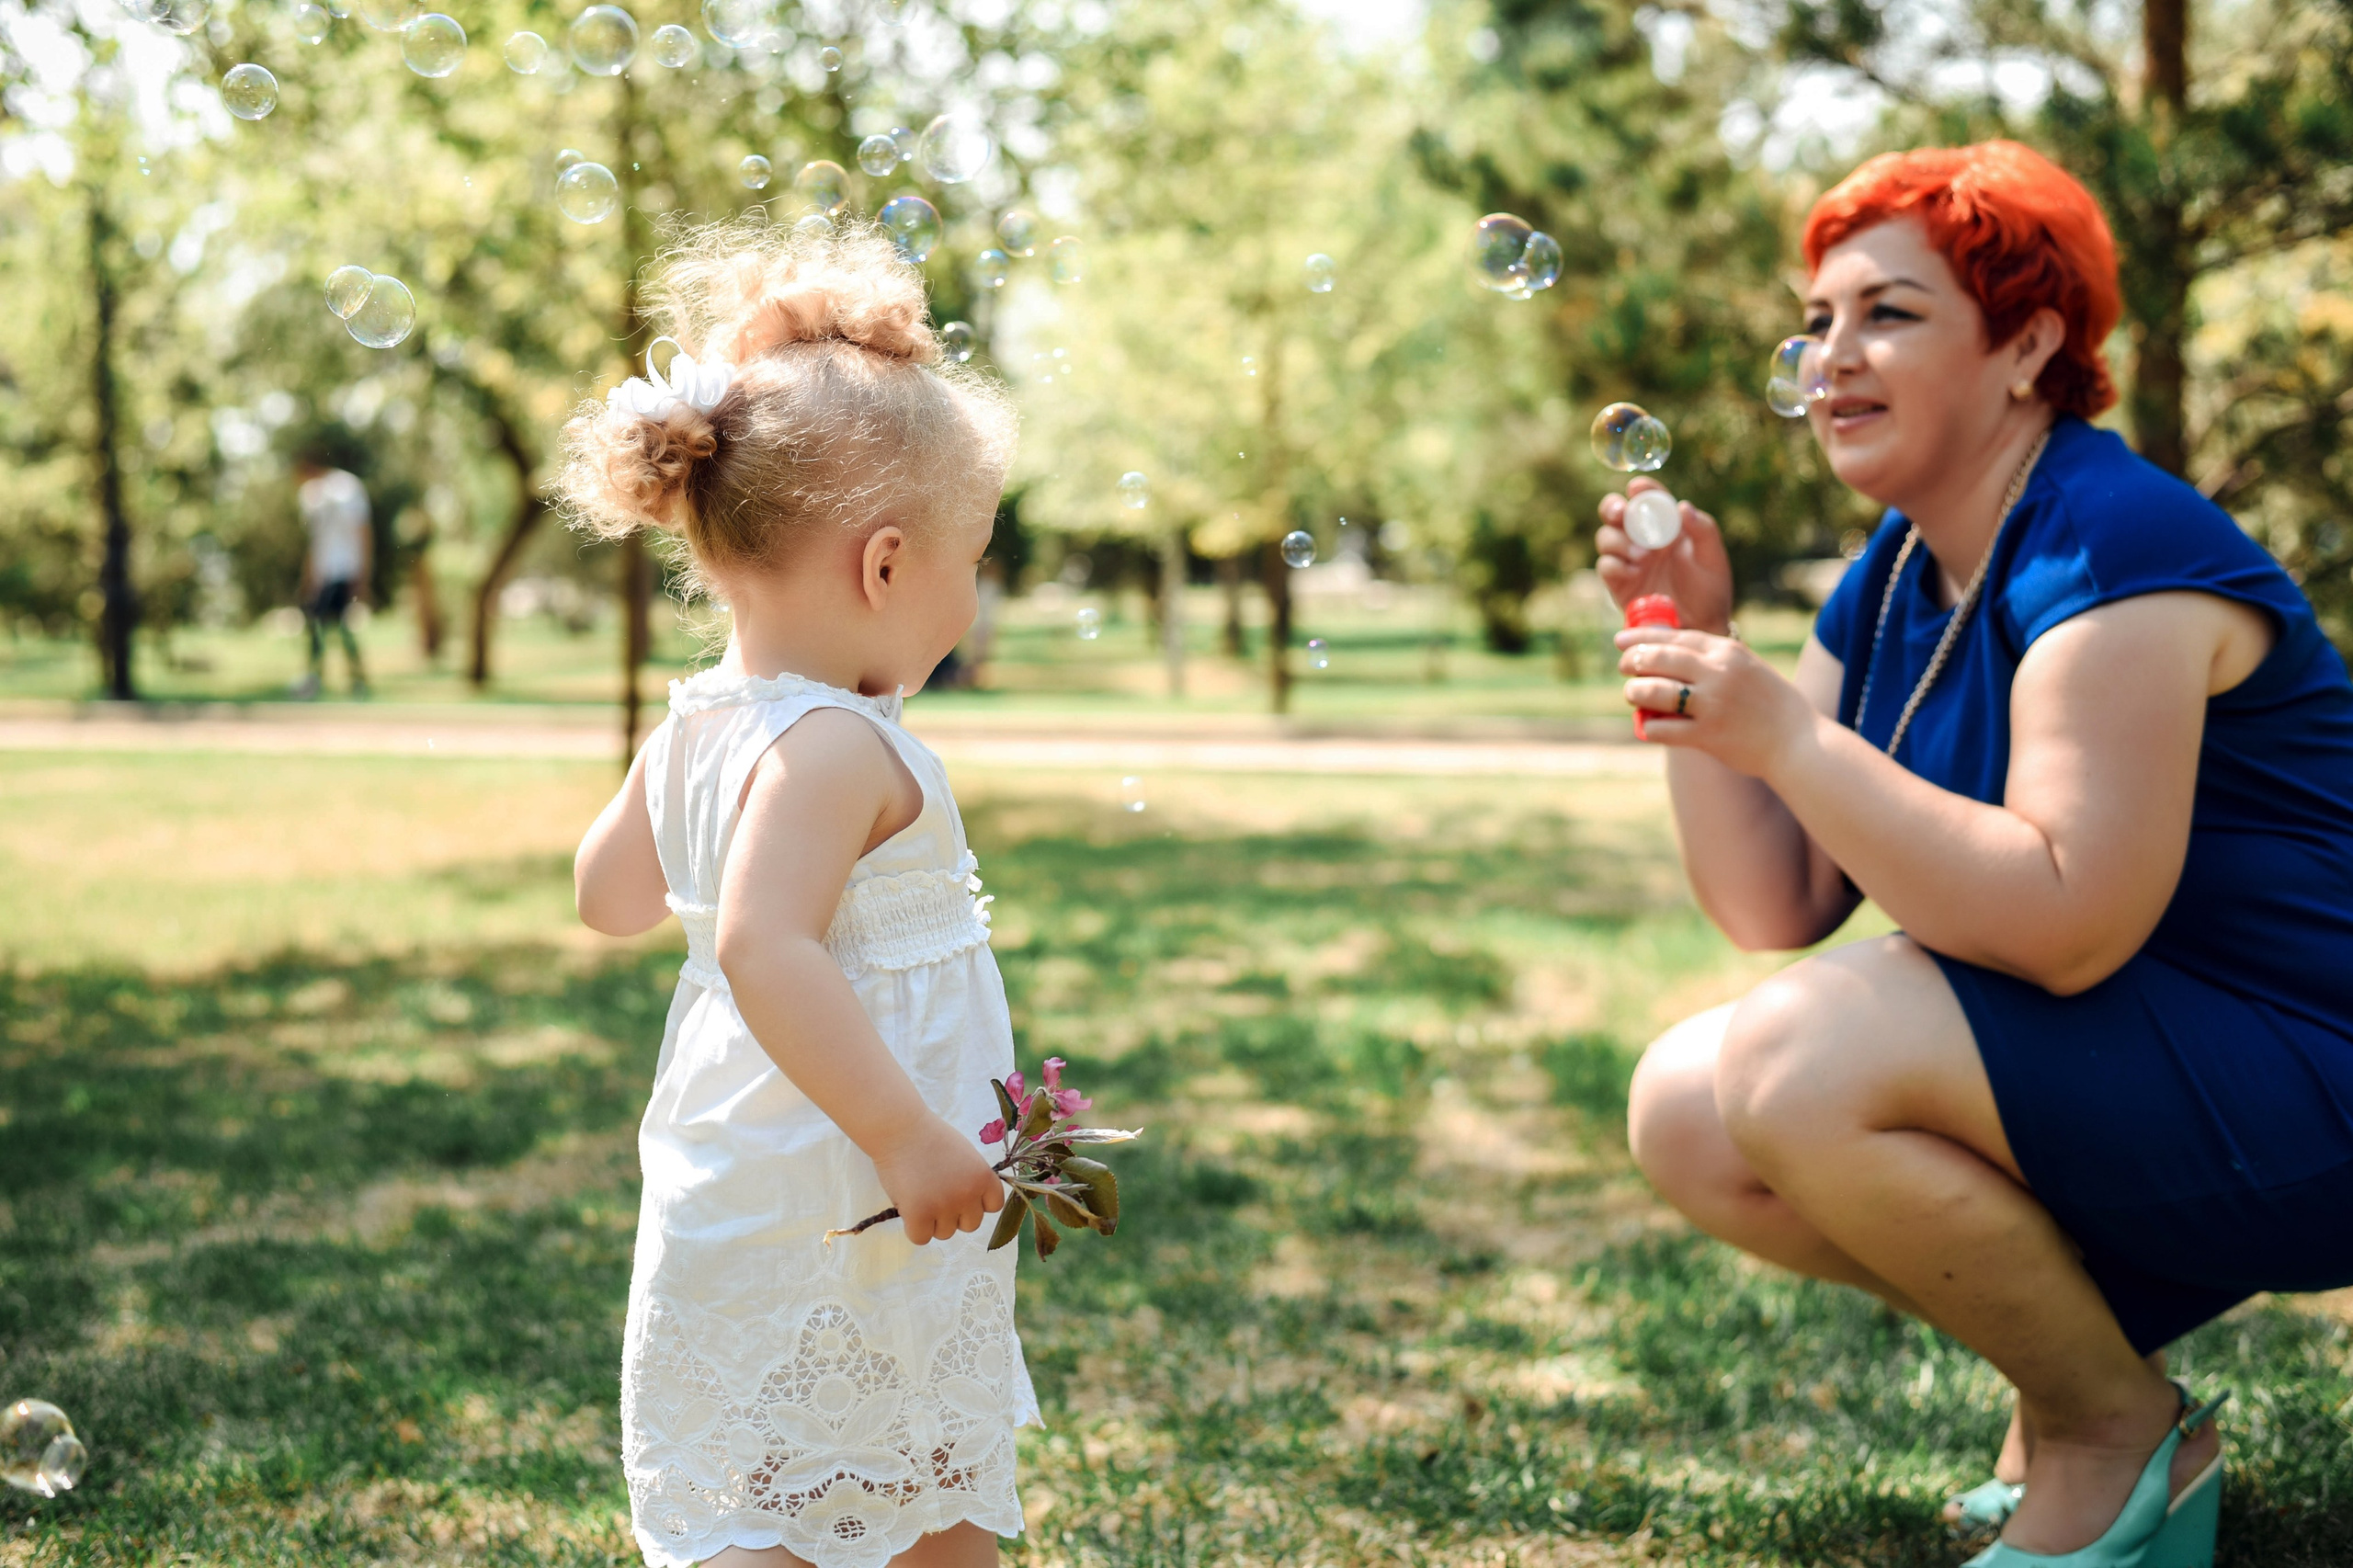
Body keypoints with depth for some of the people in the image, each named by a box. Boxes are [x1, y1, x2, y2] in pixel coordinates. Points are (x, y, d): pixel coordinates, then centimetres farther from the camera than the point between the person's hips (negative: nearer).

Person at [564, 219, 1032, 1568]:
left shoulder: (697, 725, 7)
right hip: (830, 1217, -9)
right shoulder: (839, 748, -22)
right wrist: (906, 1137, -30)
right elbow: (765, 951, -32)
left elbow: (614, 896, 20)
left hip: (742, 1201, 9)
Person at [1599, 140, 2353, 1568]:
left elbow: (2069, 928, -29)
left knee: (1800, 1061, -27)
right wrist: (1696, 642, -6)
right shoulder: (1889, 585, 7)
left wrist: (1784, 735, -29)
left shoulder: (2115, 549, -19)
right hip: (2100, 1077, 9)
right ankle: (2076, 1354, 11)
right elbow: (1775, 907, 2)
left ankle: (2119, 1432, -4)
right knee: (1686, 1116, -3)